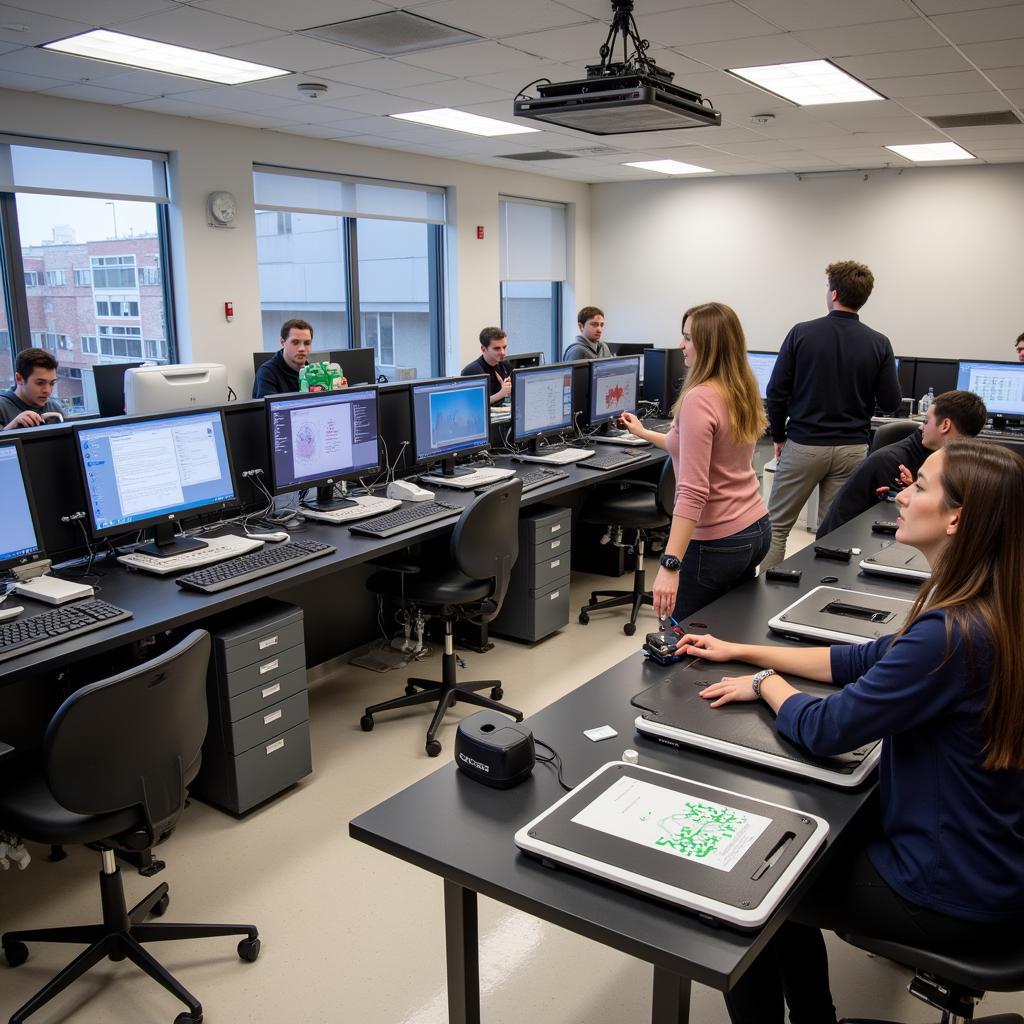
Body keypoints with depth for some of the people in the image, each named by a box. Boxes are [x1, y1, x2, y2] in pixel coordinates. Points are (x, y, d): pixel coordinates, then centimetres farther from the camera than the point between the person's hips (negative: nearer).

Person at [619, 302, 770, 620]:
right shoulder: (743, 392, 7)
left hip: (716, 542, -9)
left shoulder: (699, 399, -21)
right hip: (756, 528, 9)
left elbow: (693, 491, -28)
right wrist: (645, 433, 34)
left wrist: (670, 565, -30)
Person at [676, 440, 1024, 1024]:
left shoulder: (952, 635, -31)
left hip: (954, 896, -8)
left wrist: (766, 684, -2)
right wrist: (741, 652, 10)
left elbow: (824, 730, -23)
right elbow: (864, 661, 9)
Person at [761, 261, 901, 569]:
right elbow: (891, 403, -1)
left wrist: (778, 435, 7)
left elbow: (776, 392, -7)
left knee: (776, 525, 9)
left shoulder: (801, 334, -7)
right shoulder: (879, 344, -3)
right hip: (852, 449, 2)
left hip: (803, 445, -2)